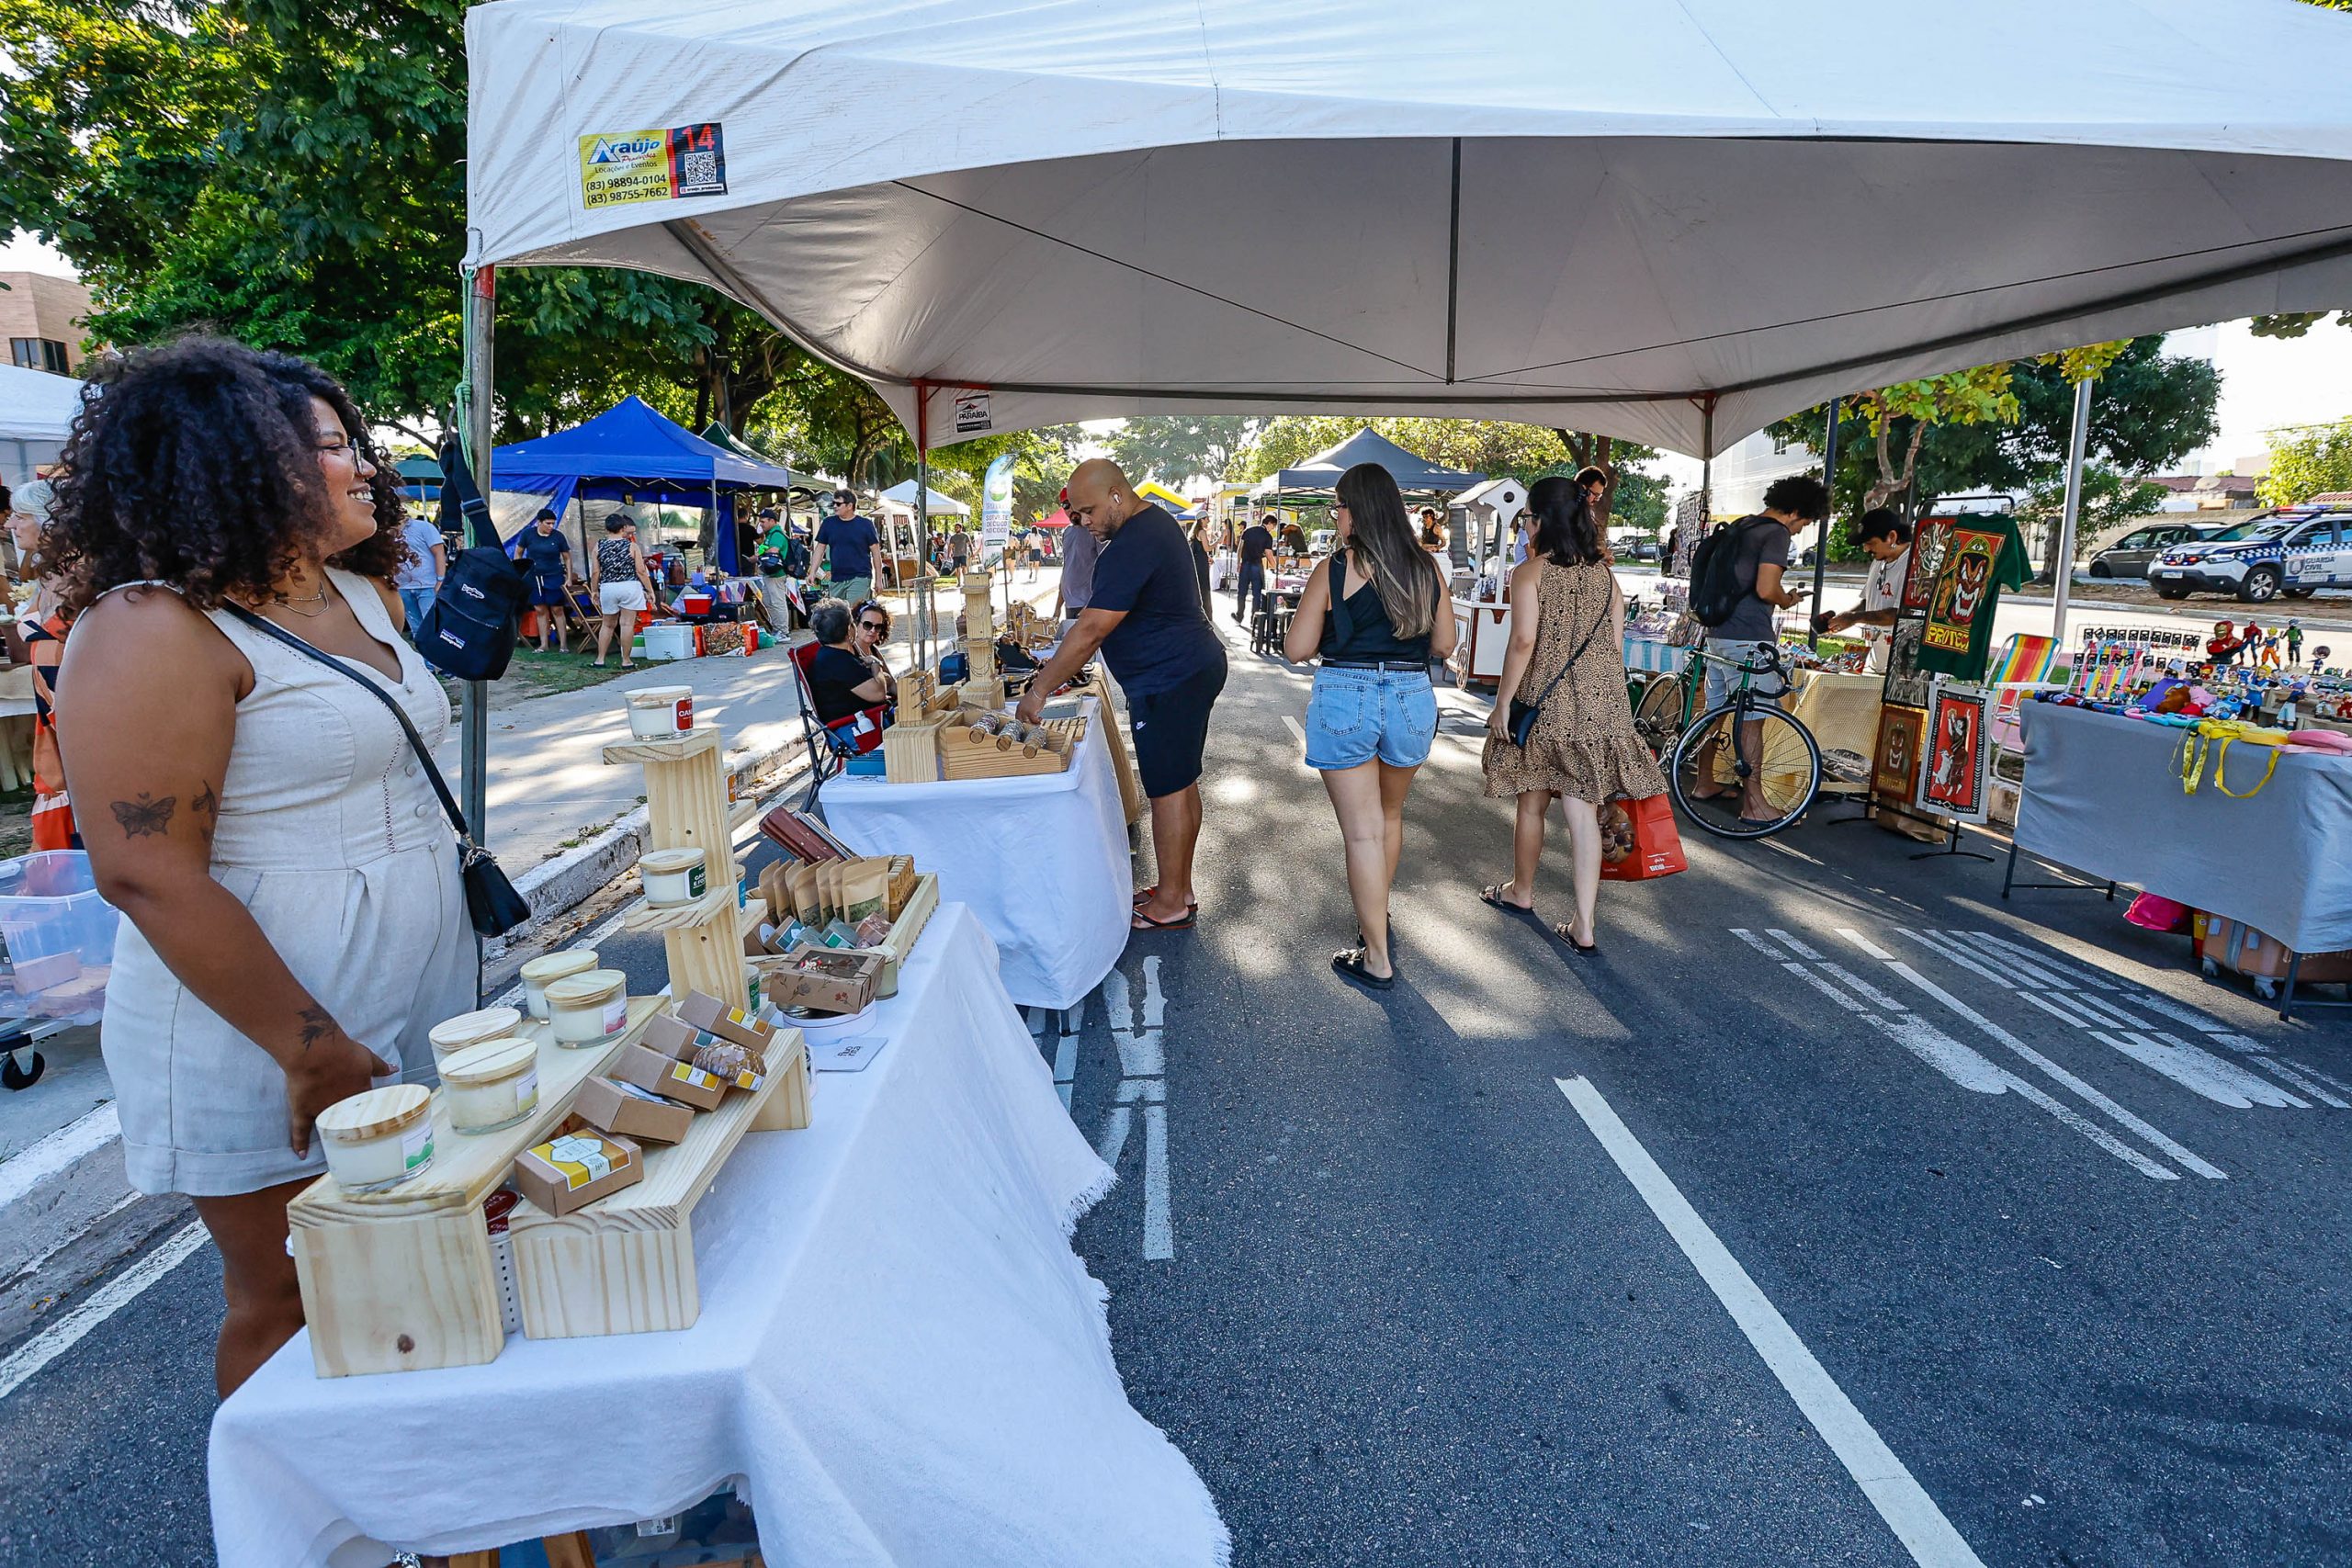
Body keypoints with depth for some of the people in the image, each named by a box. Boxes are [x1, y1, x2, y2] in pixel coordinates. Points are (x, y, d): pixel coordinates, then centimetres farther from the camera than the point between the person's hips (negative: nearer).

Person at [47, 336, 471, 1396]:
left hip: (413, 1009, 8)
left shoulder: (363, 596, 8)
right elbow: (148, 874, -21)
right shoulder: (156, 631, -17)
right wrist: (311, 1051, -21)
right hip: (264, 1037, -7)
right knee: (287, 1304, 9)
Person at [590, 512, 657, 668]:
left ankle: (600, 660, 15)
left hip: (608, 588, 2)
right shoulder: (632, 546, -3)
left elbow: (596, 572, 1)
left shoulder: (599, 546, 2)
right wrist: (650, 591, 2)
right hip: (630, 587, -2)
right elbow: (641, 571, -5)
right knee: (627, 624, 0)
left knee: (607, 625, 14)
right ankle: (626, 661, 1)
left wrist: (594, 591, 13)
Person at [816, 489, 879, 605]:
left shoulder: (865, 524, -1)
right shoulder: (828, 523, 7)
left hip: (860, 578, -4)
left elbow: (875, 552, 1)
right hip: (836, 580, 4)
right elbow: (820, 548, 11)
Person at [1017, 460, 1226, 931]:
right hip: (1195, 667, 11)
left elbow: (1089, 632, -24)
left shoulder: (1130, 548, -22)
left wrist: (1039, 691, -19)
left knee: (1168, 789, -2)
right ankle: (1179, 889, 27)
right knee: (1180, 783, 16)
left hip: (1168, 681, -11)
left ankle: (1170, 904, 9)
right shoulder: (1157, 522, 12)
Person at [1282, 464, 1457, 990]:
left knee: (1363, 832, 2)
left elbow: (1296, 650, -5)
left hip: (1344, 699, -4)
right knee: (1390, 816, 25)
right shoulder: (1427, 568, 3)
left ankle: (1376, 959, 8)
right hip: (1412, 698, 4)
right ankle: (1378, 912, 44)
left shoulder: (1334, 571, -8)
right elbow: (1444, 644, 10)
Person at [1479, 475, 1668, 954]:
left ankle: (1521, 893, 34)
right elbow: (1617, 647, 9)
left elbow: (1523, 642, -16)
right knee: (1584, 813, 4)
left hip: (1546, 705, -4)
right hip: (1602, 707, 4)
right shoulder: (1606, 575, 8)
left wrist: (1502, 702, -10)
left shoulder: (1530, 572, -8)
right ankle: (1584, 926, 5)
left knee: (1532, 804, 15)